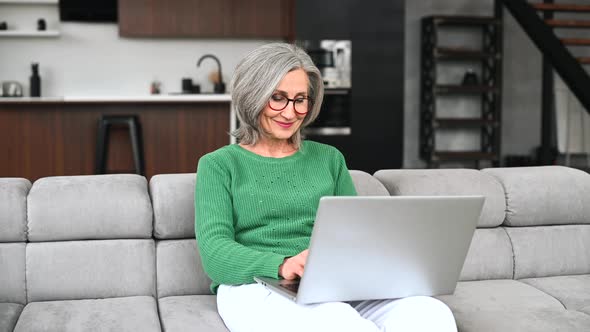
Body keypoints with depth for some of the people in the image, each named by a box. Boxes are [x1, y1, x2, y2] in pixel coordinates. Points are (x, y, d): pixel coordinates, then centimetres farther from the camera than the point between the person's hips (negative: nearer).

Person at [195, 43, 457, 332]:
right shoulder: (218, 165, 9)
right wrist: (281, 265, -26)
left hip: (334, 286, 4)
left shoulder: (328, 158, 21)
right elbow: (214, 254, -5)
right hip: (256, 288, -3)